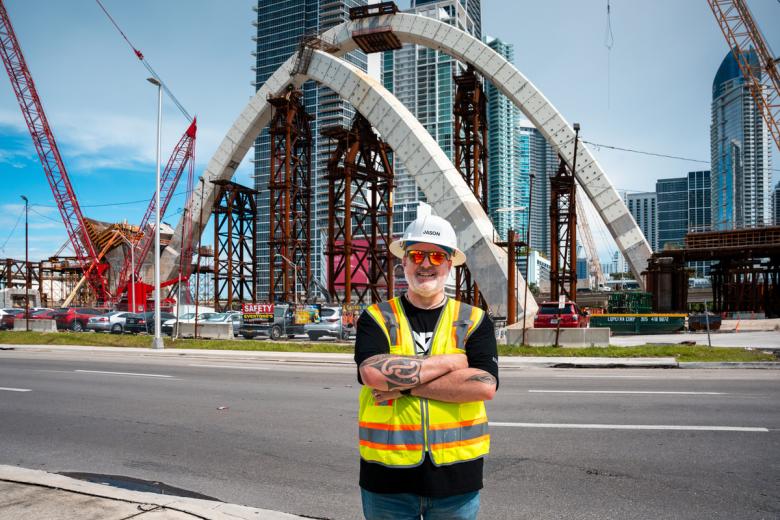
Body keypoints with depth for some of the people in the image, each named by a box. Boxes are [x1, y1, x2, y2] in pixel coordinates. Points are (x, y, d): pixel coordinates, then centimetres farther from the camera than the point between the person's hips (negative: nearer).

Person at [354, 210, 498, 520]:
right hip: (388, 476, 0)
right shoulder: (376, 318, -1)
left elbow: (484, 386, -13)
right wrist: (450, 361, -13)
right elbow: (373, 373, -20)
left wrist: (405, 386, -16)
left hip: (457, 475, 1)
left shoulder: (474, 321, 1)